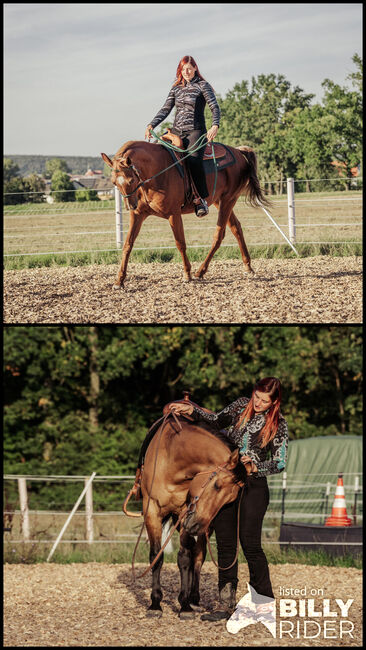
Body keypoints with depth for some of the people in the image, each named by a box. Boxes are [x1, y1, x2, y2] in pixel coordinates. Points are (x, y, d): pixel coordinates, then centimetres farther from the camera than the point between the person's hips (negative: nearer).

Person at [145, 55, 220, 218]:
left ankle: (201, 199, -28)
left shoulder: (203, 86, 3)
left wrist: (215, 126, -23)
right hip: (176, 131, 6)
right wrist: (152, 125, -1)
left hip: (195, 131, -6)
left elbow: (214, 107, -5)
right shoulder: (176, 88, 16)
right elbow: (165, 109, 14)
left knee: (194, 160, -31)